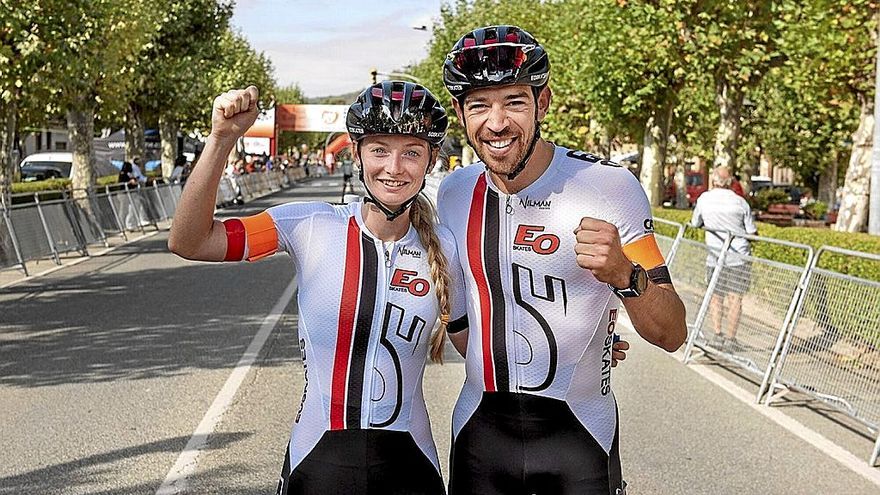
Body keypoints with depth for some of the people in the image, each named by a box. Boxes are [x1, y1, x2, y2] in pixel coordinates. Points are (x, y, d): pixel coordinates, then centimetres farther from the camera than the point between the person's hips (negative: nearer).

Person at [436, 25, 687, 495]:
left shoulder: (608, 186, -14)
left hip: (578, 438, -3)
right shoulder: (453, 192, -1)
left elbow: (671, 335, -15)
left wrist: (624, 274, -32)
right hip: (480, 434, 4)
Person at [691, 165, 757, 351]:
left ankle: (717, 335, 3)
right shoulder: (740, 202, -3)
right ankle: (730, 339, 0)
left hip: (714, 255, 2)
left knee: (716, 296, 13)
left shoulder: (704, 199, 1)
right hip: (738, 255, -1)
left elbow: (694, 224, 13)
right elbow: (752, 232, -1)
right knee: (735, 297, 2)